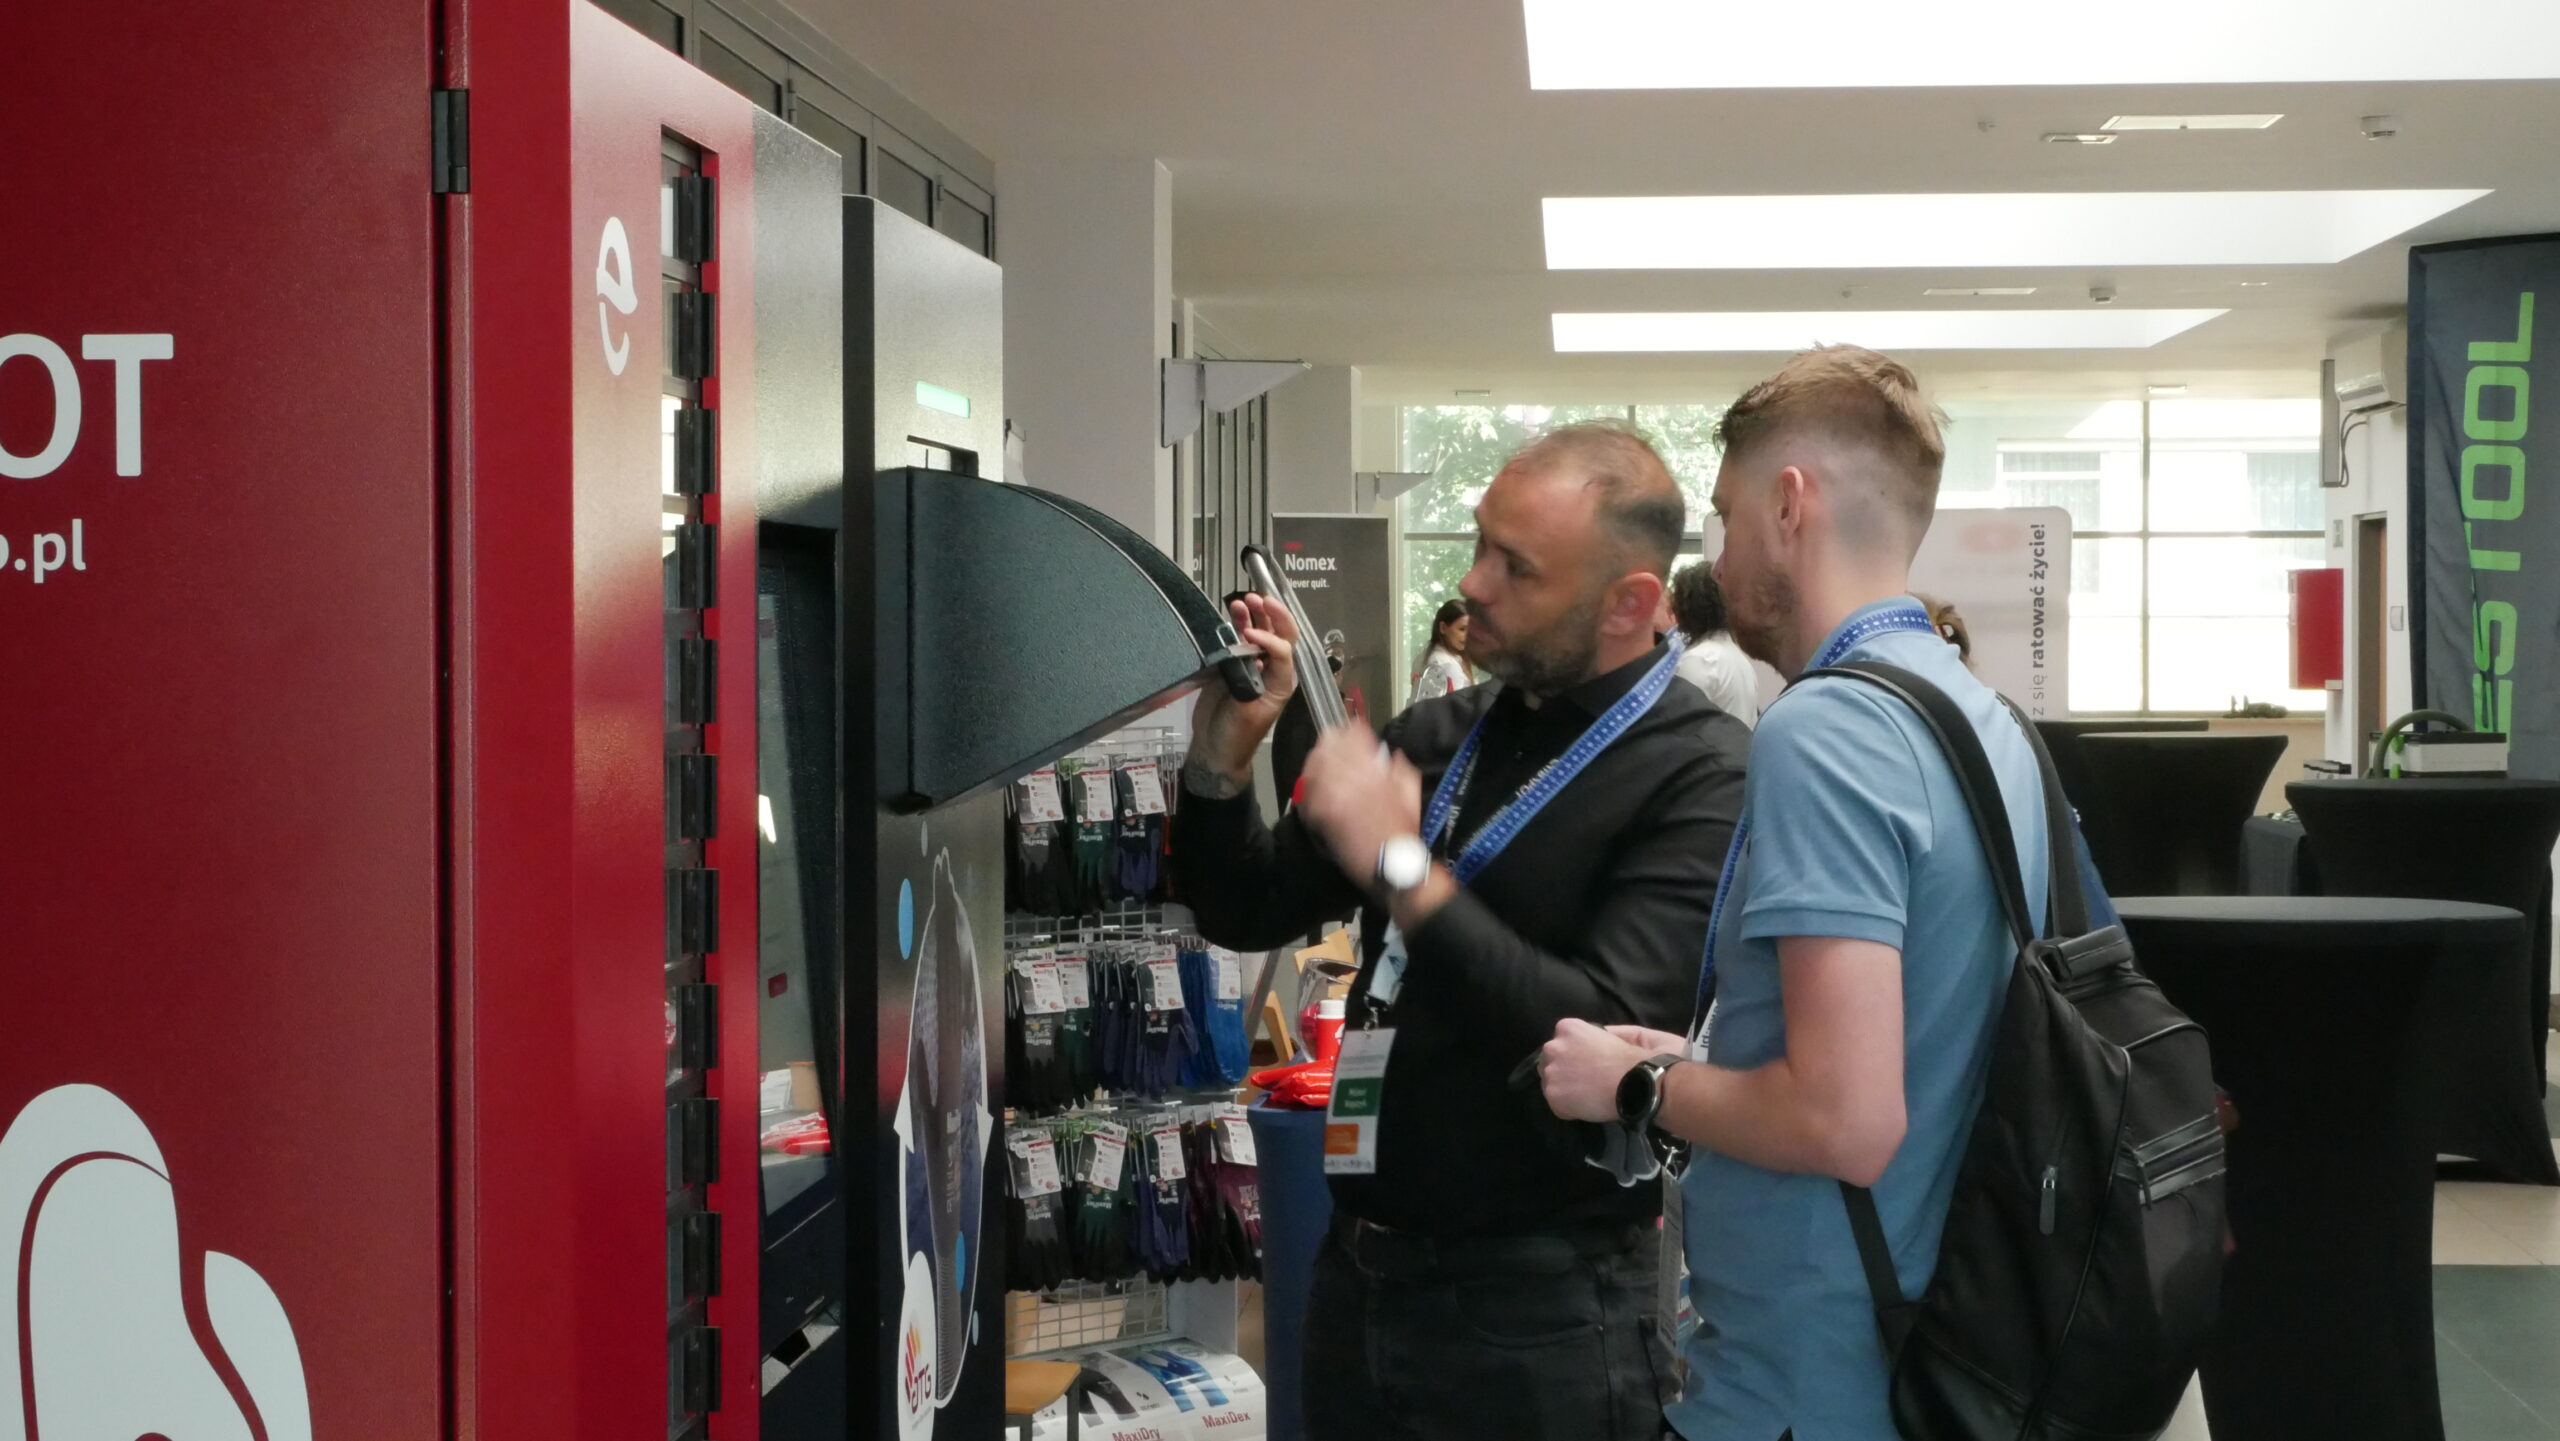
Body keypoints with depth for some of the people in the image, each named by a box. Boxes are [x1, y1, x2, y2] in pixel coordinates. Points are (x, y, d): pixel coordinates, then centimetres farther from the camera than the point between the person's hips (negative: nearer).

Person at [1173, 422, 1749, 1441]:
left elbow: (1603, 1043, -24)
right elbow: (1248, 914, 13)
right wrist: (1224, 756, -4)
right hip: (1358, 1270, 6)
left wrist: (1405, 872, -24)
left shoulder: (1702, 781, -14)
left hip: (1540, 1309, -6)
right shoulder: (1439, 735, 7)